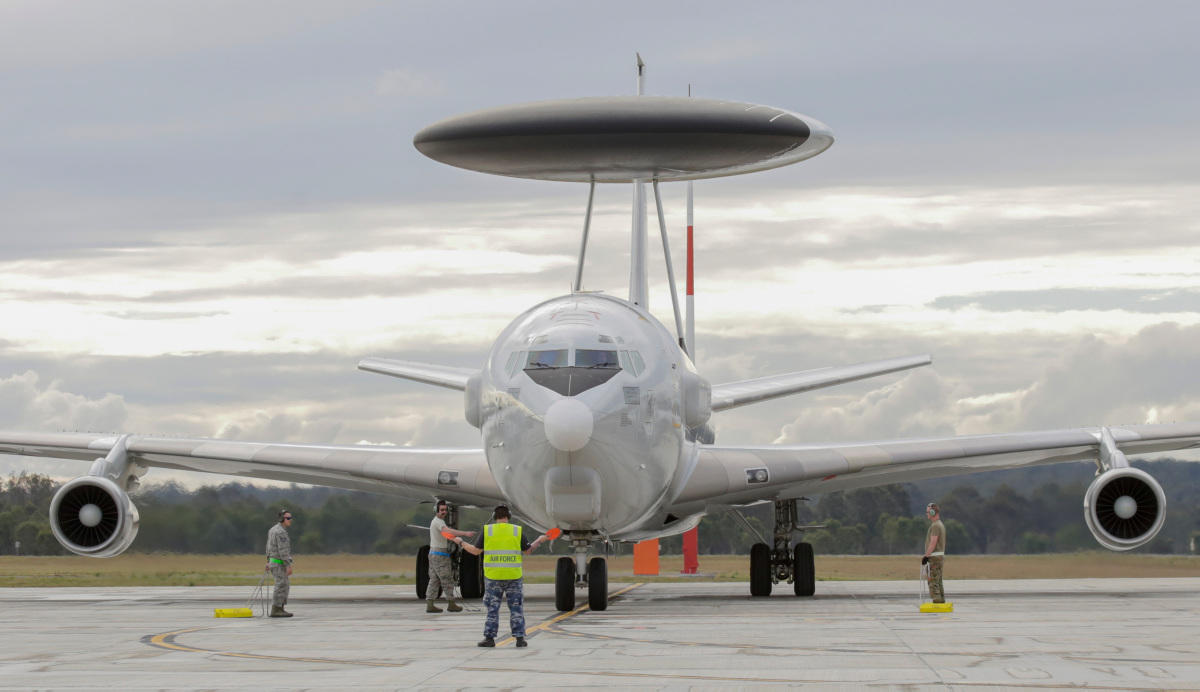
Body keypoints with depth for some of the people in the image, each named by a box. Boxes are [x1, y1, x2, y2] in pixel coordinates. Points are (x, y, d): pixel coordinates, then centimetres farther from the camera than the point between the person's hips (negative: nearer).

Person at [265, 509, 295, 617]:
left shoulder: (273, 529, 13)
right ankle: (275, 610, -6)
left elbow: (269, 546, 19)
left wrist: (268, 562, 24)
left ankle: (280, 609, 15)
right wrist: (288, 566, -23)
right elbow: (283, 550, -23)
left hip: (273, 561, 10)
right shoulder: (281, 532, -19)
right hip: (280, 563, -10)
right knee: (281, 587, -7)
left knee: (285, 586, 14)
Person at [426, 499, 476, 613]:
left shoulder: (435, 521, 15)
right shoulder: (439, 522, -18)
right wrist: (465, 533, -47)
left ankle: (429, 605, 3)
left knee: (434, 580, 7)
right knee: (447, 580, 0)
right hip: (440, 555, -9)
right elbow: (448, 531, -37)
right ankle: (451, 604, 7)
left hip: (433, 554, 9)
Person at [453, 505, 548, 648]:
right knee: (516, 608, 6)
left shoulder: (486, 530, 0)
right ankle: (519, 638, 3)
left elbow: (476, 551, 1)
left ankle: (489, 637, 5)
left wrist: (461, 543, 18)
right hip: (513, 576, 0)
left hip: (493, 577, 0)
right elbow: (528, 551, 8)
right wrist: (539, 541, 26)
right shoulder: (517, 531, 1)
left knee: (492, 608, 6)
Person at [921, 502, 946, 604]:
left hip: (934, 556, -10)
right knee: (938, 581, 14)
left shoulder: (935, 525, -15)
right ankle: (941, 600, 15)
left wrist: (926, 556, -17)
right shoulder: (941, 524, 18)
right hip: (940, 555, 10)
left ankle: (936, 600, -14)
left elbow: (933, 543, -20)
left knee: (933, 581, -10)